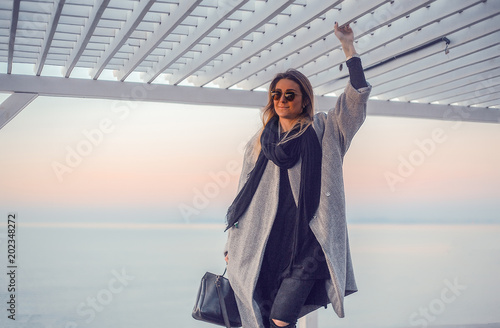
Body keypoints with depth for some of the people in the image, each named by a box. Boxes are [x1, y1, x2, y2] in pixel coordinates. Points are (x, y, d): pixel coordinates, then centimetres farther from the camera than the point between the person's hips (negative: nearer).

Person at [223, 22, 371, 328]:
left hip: (307, 245, -3)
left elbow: (358, 95, -1)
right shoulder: (259, 143, 16)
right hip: (266, 244, 3)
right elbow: (244, 196, 16)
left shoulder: (323, 131, 9)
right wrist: (232, 246, 15)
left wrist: (348, 44, -2)